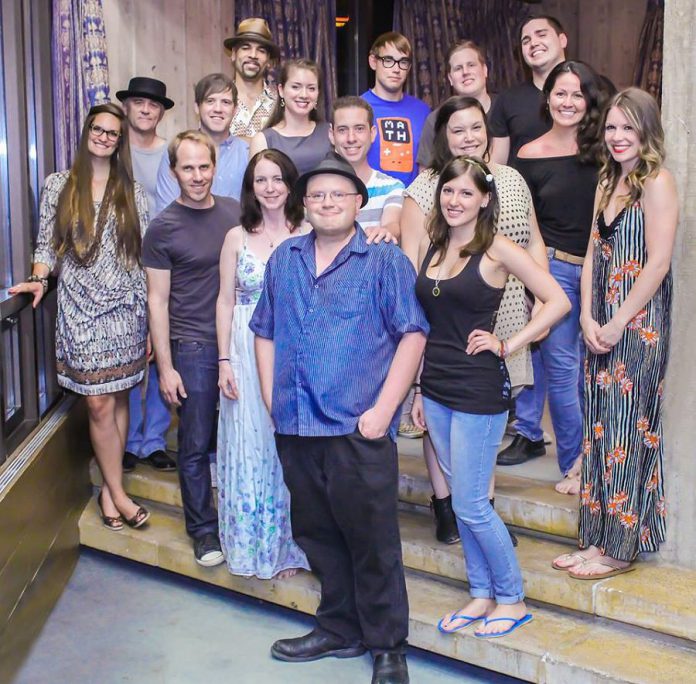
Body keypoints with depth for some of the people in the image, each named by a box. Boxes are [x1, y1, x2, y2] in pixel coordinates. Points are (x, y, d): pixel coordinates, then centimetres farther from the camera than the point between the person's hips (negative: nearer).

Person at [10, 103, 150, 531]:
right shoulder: (59, 185, 5)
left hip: (125, 306, 1)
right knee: (99, 403, -3)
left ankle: (108, 489, 19)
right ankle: (117, 492, 9)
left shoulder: (132, 191, 6)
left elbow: (146, 252, 5)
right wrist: (40, 279, -13)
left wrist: (151, 311, 1)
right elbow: (46, 244, 6)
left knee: (118, 399, 7)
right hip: (81, 308, -1)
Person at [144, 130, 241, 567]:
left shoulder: (234, 211, 5)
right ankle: (203, 528, 20)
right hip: (193, 347, -3)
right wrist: (165, 367, -7)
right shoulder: (163, 228, -6)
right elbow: (158, 301, -4)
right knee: (196, 444, 4)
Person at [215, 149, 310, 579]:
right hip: (247, 354, 1)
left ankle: (288, 546, 22)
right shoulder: (237, 237, 4)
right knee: (249, 448, 8)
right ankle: (252, 544, 24)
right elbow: (226, 301, 6)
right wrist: (224, 361, 0)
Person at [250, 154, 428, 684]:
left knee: (372, 541, 3)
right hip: (296, 425, 5)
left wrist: (383, 410, -14)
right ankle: (339, 630, 33)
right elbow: (266, 332, 17)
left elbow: (412, 335, -8)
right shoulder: (284, 260, 13)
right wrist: (271, 399, 7)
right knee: (318, 536, 16)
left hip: (359, 428, -5)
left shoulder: (385, 261, -2)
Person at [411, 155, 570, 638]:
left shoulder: (497, 250, -10)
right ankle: (481, 595, 28)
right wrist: (419, 389, 13)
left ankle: (512, 599, 18)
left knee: (470, 505, -1)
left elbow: (557, 301, -12)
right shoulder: (431, 247, 9)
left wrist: (507, 344, -13)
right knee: (462, 500, 14)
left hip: (479, 390, -6)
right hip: (436, 387, 7)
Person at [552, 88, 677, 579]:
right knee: (602, 427, 11)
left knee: (627, 429, -1)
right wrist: (589, 319, -1)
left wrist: (618, 323, -16)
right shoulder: (608, 182, 15)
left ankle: (621, 549, 11)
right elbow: (594, 254, 10)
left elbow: (657, 262, -16)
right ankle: (599, 538, 21)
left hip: (639, 323, -8)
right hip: (602, 323, 8)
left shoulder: (657, 183, -9)